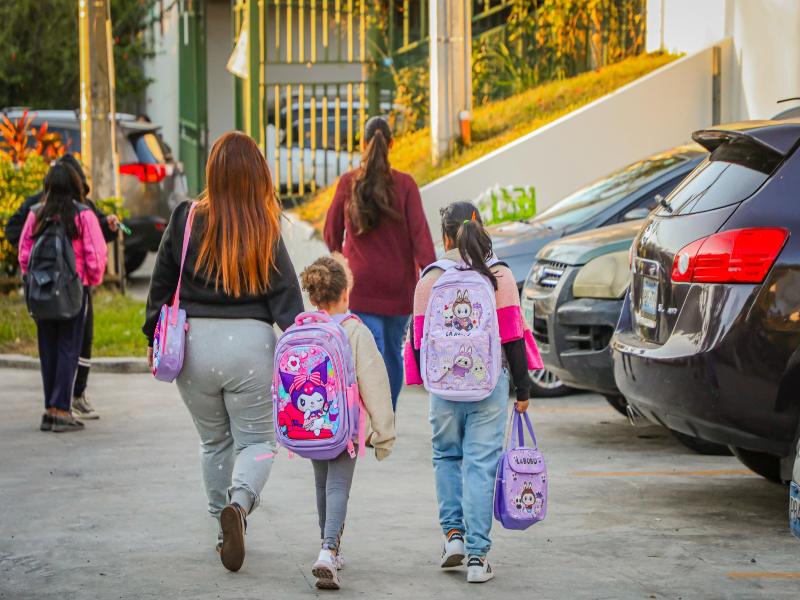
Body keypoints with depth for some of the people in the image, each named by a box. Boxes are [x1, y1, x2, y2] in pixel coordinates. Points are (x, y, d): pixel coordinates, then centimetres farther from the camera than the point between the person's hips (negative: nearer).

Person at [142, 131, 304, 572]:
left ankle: (225, 524, 22)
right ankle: (240, 501, -20)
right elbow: (286, 295, -6)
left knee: (214, 441, 19)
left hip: (193, 341, 2)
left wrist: (155, 339, 17)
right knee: (257, 440, 8)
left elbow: (162, 285, 6)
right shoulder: (266, 231, -5)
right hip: (249, 342, -1)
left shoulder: (186, 221, -2)